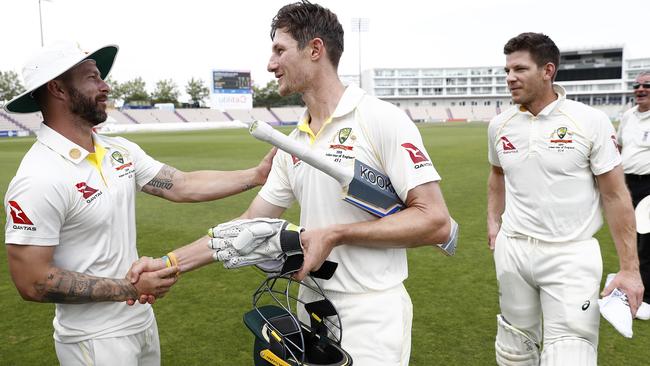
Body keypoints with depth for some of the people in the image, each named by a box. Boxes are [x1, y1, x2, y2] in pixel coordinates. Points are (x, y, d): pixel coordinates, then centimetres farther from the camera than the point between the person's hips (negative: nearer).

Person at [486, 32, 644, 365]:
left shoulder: (590, 121, -9)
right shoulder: (499, 125, 3)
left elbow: (615, 195, -6)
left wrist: (629, 268, -8)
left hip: (570, 255, -3)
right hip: (512, 249, 4)